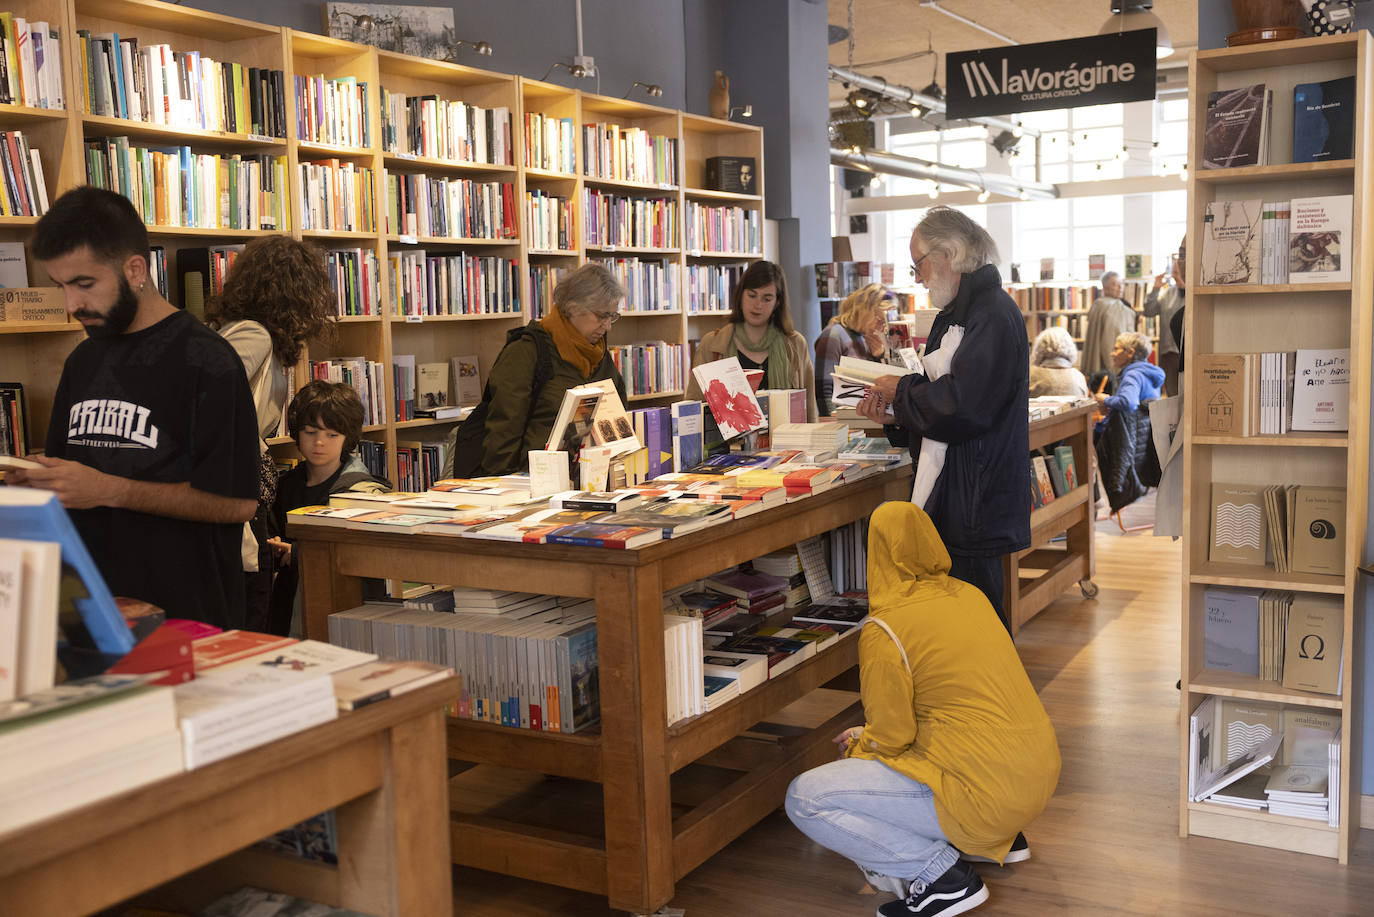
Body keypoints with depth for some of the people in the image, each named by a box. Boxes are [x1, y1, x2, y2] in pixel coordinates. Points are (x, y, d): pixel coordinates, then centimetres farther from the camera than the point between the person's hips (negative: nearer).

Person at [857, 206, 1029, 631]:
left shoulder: (993, 314, -15)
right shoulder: (954, 316, 17)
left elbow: (960, 408, -25)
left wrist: (900, 392, -9)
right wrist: (894, 414, 5)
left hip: (974, 508, -10)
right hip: (948, 502, 10)